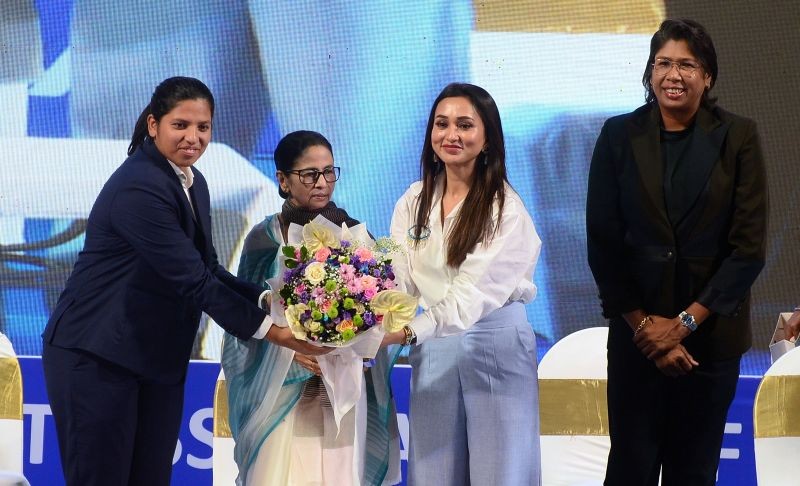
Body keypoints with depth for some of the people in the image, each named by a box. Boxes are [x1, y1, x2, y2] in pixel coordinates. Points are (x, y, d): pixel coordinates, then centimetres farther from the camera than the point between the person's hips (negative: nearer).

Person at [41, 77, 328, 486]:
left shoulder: (192, 183, 8)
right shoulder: (139, 187, -21)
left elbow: (206, 269, 10)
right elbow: (193, 280, -23)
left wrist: (265, 299, -8)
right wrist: (272, 332, -20)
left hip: (158, 360, 9)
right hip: (95, 358, -9)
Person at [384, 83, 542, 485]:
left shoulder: (505, 209, -12)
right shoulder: (415, 200, 5)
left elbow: (474, 294, -22)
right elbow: (399, 279, -1)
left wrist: (408, 332, -32)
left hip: (495, 346, -4)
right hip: (432, 349, 4)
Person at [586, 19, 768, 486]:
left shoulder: (738, 137, -4)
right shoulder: (620, 135, -1)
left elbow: (749, 247, -7)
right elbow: (603, 241, -2)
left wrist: (685, 323, -11)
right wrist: (642, 324, -10)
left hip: (711, 333, 0)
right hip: (636, 331, 0)